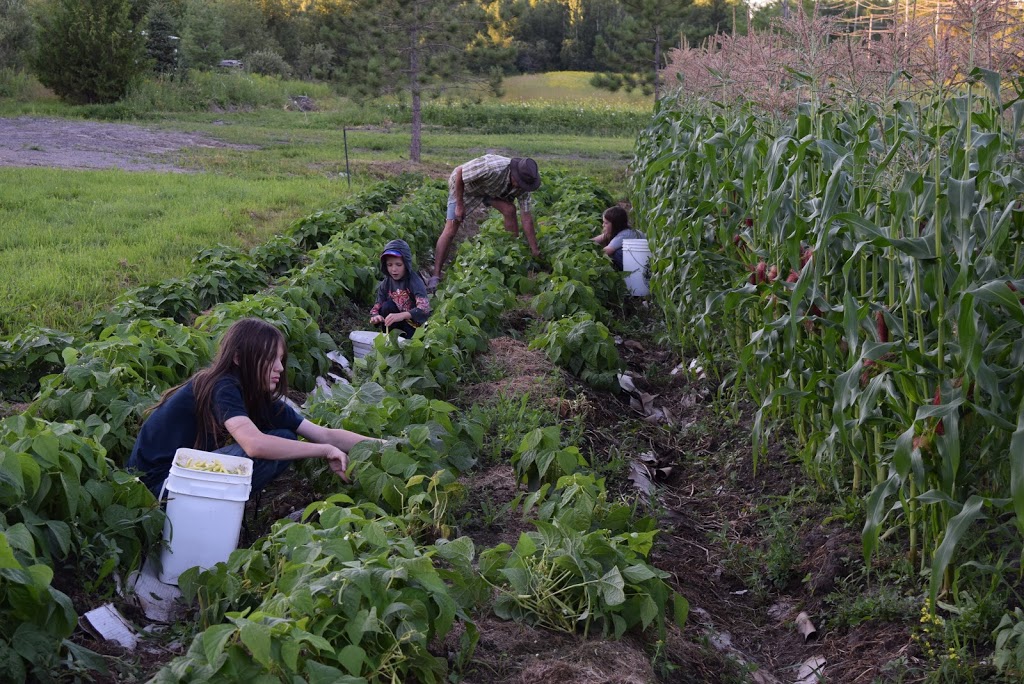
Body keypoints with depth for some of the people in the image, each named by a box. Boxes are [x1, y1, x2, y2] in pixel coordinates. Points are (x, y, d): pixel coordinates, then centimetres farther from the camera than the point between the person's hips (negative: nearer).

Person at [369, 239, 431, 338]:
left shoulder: (414, 282, -18)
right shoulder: (386, 283, -4)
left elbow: (424, 308, -33)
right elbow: (377, 308, -5)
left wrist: (401, 315, -50)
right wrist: (375, 317, -31)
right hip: (398, 324, 4)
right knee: (387, 306, -20)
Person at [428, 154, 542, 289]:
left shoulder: (523, 185, -22)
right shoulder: (492, 167, -42)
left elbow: (527, 218, -15)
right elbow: (459, 172, -29)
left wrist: (535, 251, -13)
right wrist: (459, 205, -24)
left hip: (490, 190, 5)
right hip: (463, 185, -5)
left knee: (510, 210, -18)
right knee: (450, 230, -13)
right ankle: (435, 276, -10)